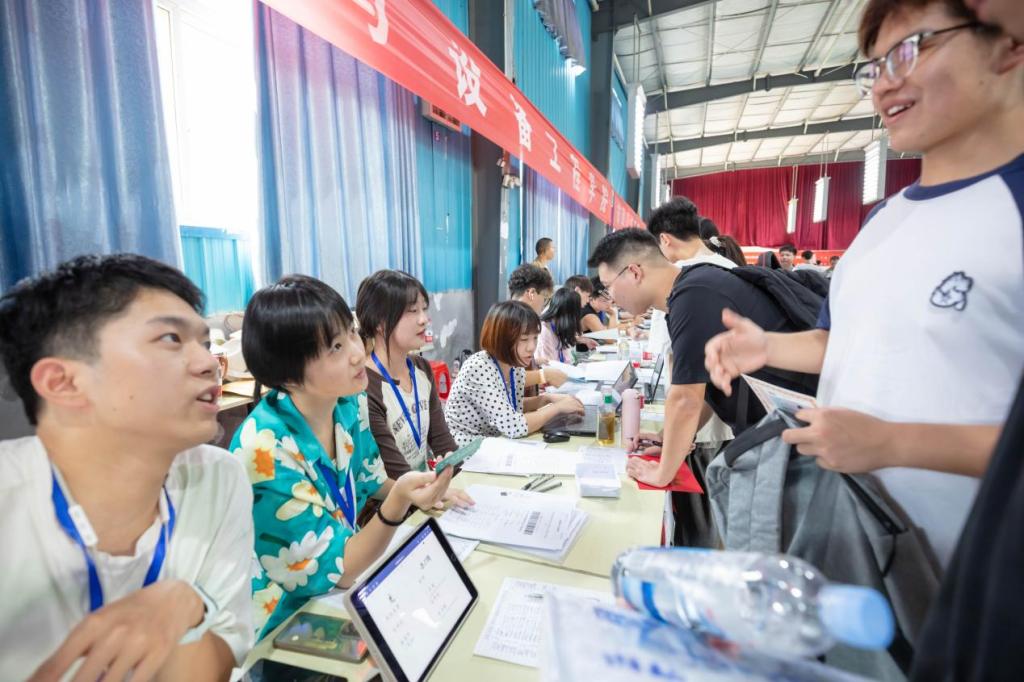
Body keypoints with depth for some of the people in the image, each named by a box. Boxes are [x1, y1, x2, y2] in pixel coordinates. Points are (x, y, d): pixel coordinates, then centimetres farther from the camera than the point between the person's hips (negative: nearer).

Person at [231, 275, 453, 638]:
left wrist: (416, 490, -9)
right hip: (284, 622, -6)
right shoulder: (266, 451, -28)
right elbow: (335, 571, -22)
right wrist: (399, 502, -37)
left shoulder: (351, 403, -9)